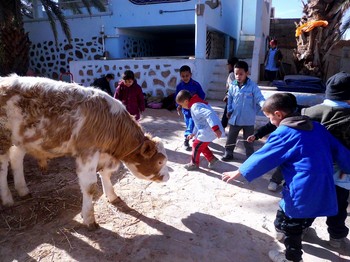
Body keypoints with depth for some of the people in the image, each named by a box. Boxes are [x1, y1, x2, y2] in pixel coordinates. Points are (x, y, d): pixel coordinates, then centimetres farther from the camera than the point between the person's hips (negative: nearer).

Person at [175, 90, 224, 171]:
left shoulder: (195, 106, -20)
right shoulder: (196, 104, 15)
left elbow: (209, 114, -36)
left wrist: (215, 129, -41)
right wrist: (194, 133, 29)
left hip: (208, 131, -10)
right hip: (207, 130, 10)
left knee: (196, 146, 6)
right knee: (201, 146, 25)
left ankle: (194, 164, 25)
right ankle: (212, 159, 28)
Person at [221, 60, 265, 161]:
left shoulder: (253, 86, -12)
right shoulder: (232, 85, -2)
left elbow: (259, 98, -15)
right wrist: (229, 110, 4)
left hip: (248, 119, -2)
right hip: (235, 118, 3)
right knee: (231, 138, 14)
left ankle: (250, 157, 29)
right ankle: (228, 154, 31)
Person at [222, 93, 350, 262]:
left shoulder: (283, 133, -14)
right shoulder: (317, 127, 7)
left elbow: (262, 158, -11)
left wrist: (239, 172, -1)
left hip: (301, 194, -7)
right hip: (323, 192, 7)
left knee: (288, 226, 15)